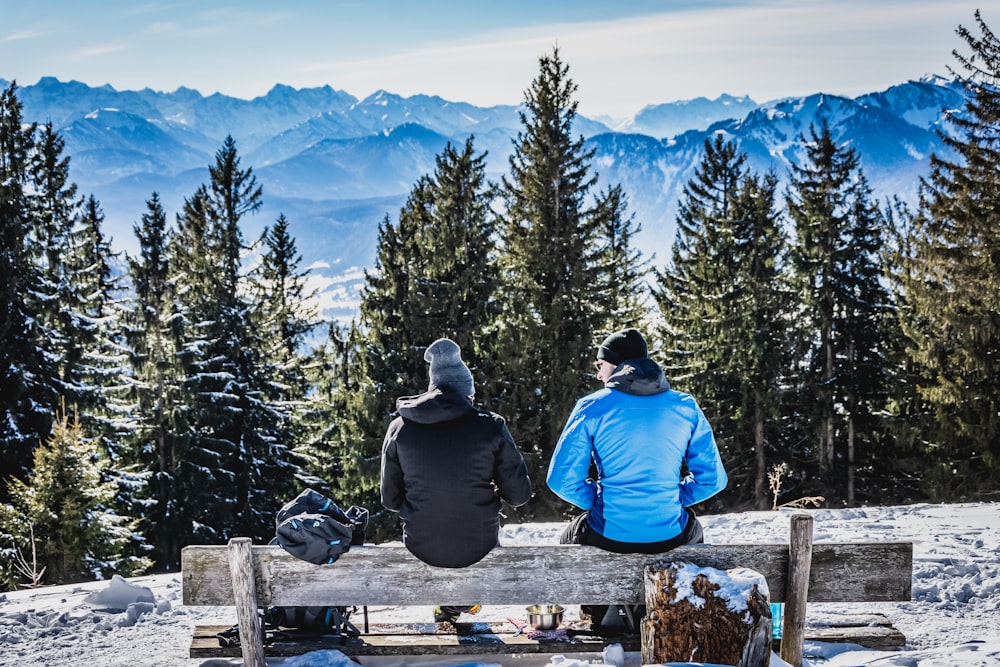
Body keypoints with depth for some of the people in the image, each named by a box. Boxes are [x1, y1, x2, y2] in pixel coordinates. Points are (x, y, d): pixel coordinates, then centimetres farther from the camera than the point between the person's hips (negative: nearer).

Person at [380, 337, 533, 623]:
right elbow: (519, 494, -8)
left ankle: (449, 601, 40)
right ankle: (456, 603, 36)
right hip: (479, 549, -1)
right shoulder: (490, 426, -12)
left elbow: (391, 499, 2)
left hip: (421, 548, 2)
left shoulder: (400, 427, -6)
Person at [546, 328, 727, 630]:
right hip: (669, 537, 1)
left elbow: (562, 480, -8)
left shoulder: (591, 407, -7)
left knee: (571, 536, 35)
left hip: (608, 536, -1)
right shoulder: (685, 407, 0)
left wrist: (598, 499, 10)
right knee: (694, 530, 39)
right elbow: (713, 479, 0)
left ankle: (605, 610, 21)